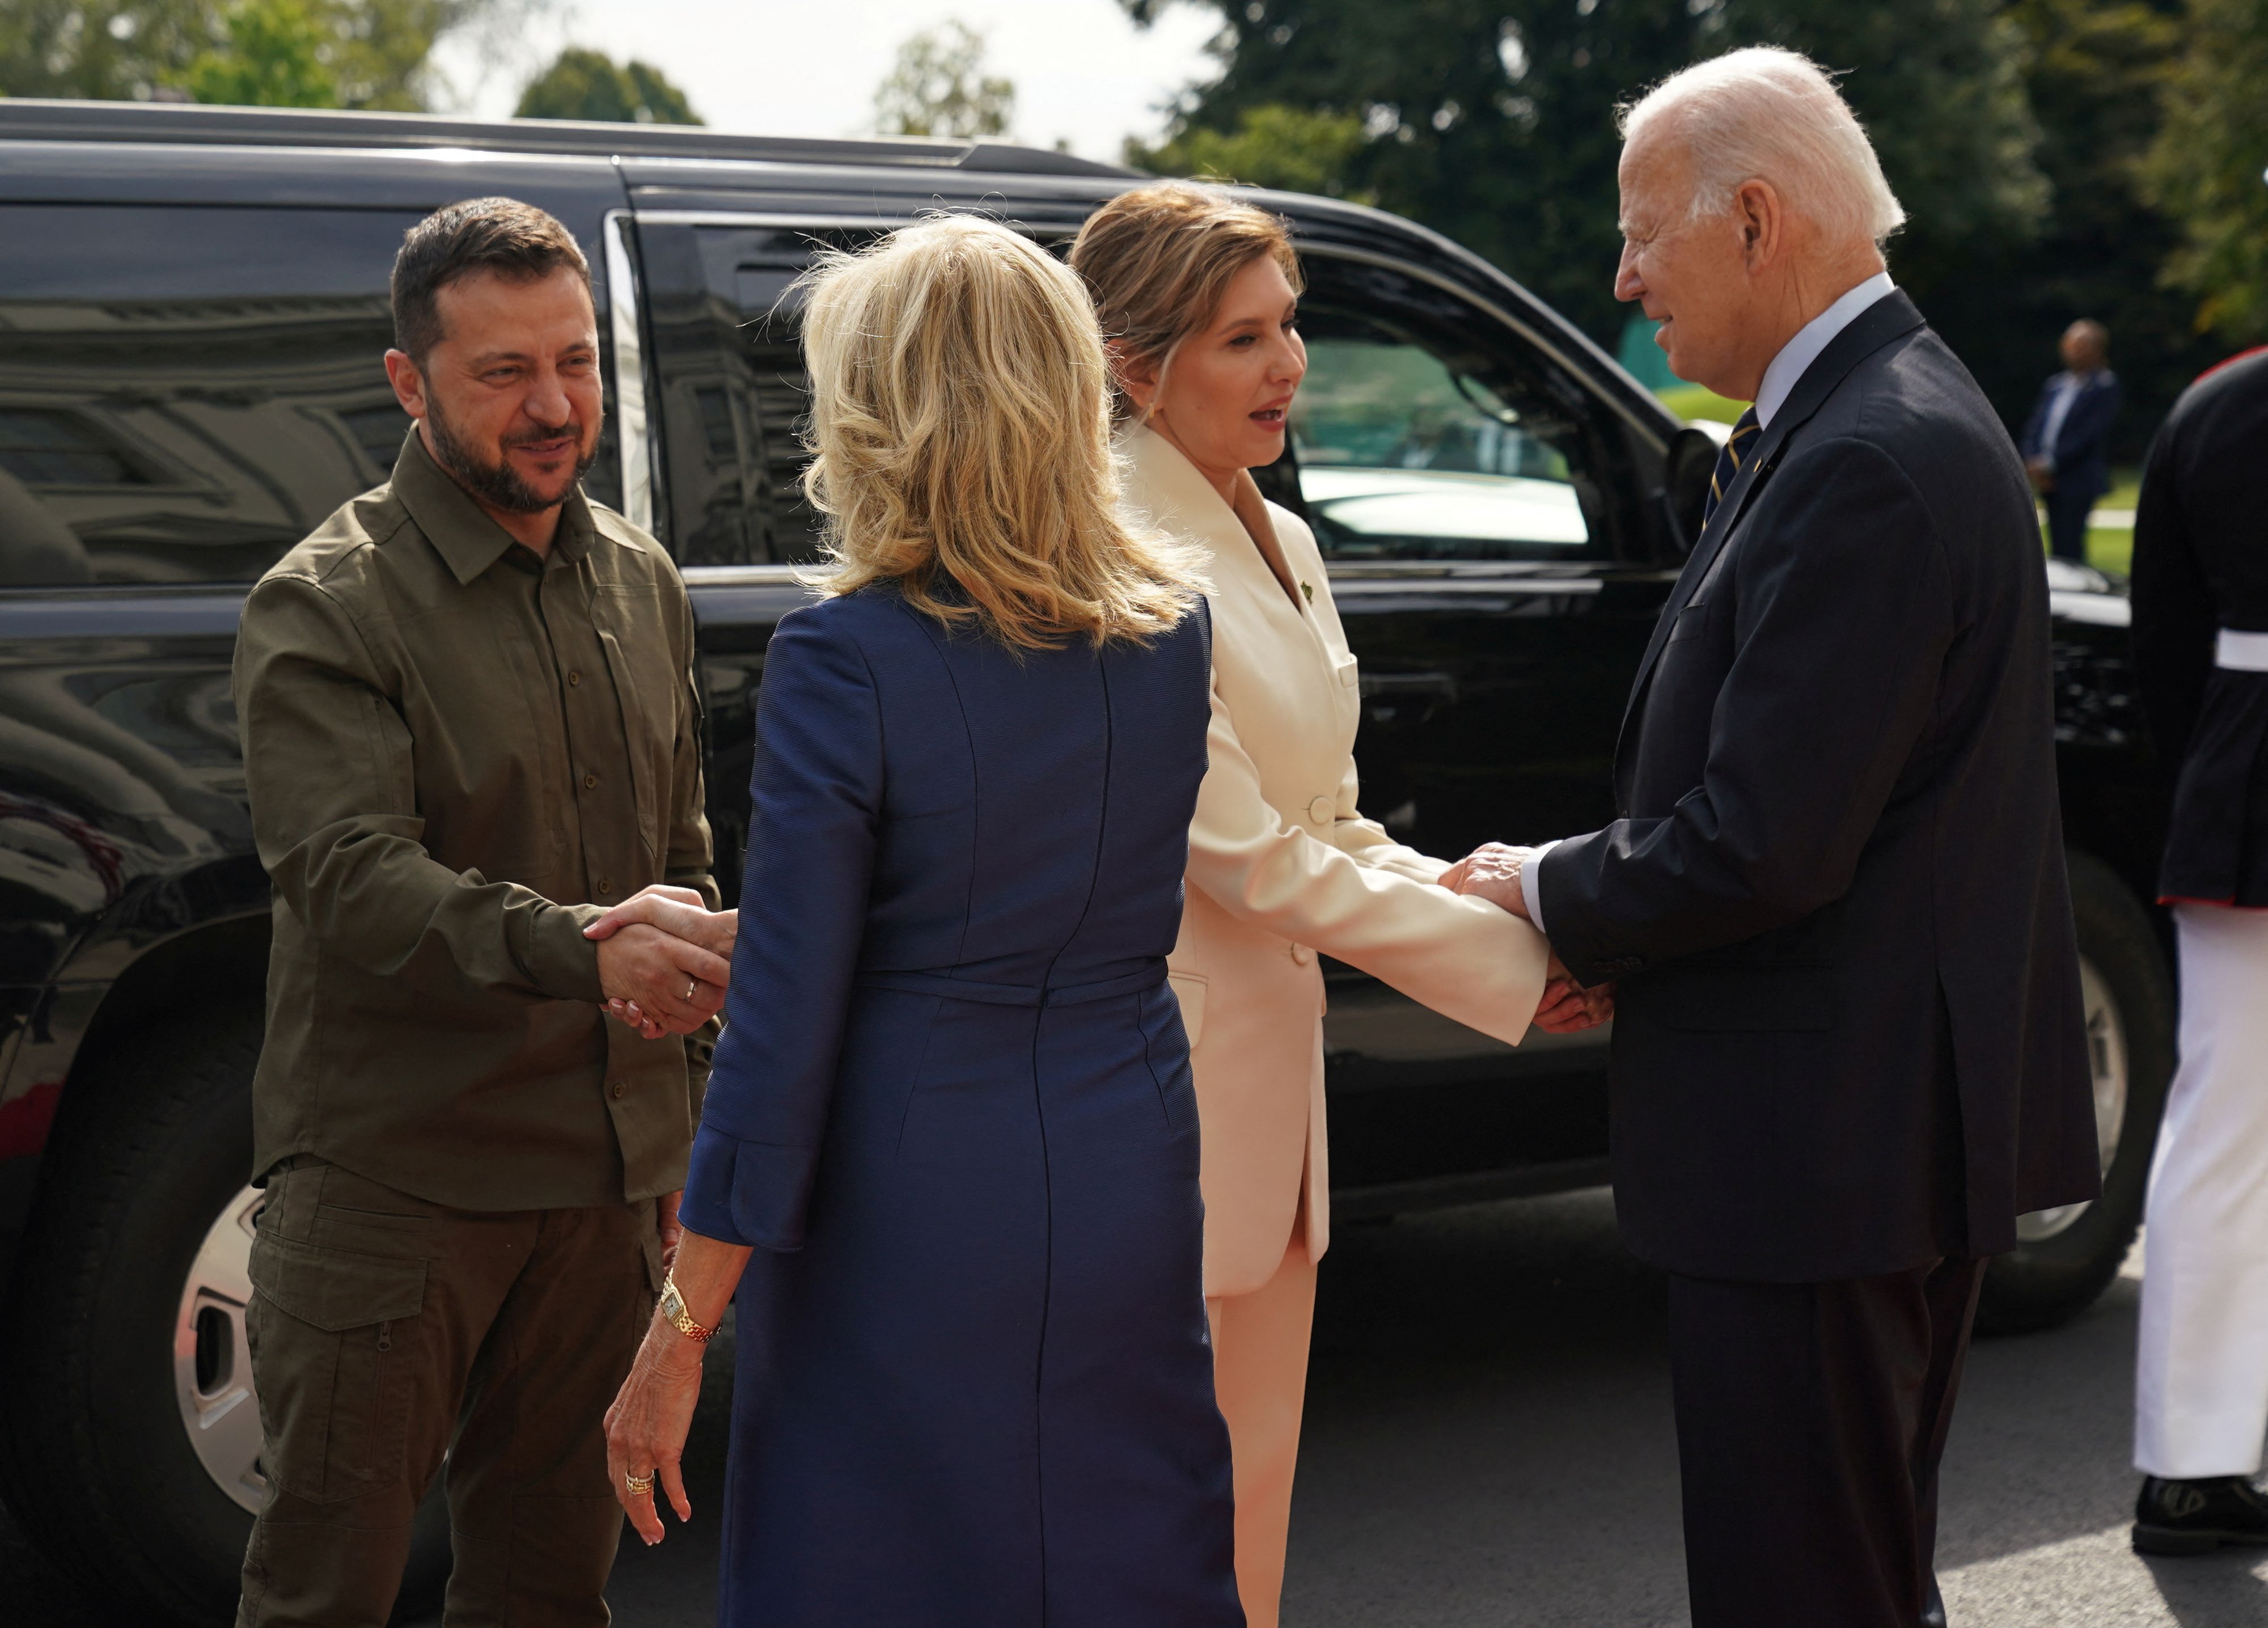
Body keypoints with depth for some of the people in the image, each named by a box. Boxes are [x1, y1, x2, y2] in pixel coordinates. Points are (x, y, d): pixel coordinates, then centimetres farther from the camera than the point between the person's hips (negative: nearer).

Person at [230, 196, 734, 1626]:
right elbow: (350, 878, -24)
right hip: (392, 1181, -5)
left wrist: (689, 1109, 17)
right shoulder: (325, 607, -10)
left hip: (609, 1180, 6)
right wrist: (580, 951, -40)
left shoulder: (643, 581, 11)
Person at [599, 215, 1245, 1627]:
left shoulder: (846, 659, -15)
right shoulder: (1173, 631, 0)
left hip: (911, 1214, -5)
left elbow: (783, 1029, -15)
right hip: (1129, 1182, 5)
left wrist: (680, 1336, -9)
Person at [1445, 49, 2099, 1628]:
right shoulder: (1895, 406, 12)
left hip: (1830, 1133, -11)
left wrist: (1556, 894, -7)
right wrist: (1605, 935, 6)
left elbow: (1764, 847, -24)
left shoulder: (1868, 462, -21)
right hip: (1899, 1106, 11)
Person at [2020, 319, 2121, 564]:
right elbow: (2035, 425, 14)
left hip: (2079, 482, -7)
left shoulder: (2104, 386, -5)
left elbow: (2090, 434, -13)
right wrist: (2033, 462, -4)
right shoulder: (2055, 384, 15)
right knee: (2058, 547, 8)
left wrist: (2051, 464, -15)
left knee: (2071, 548, -11)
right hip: (2049, 480, 7)